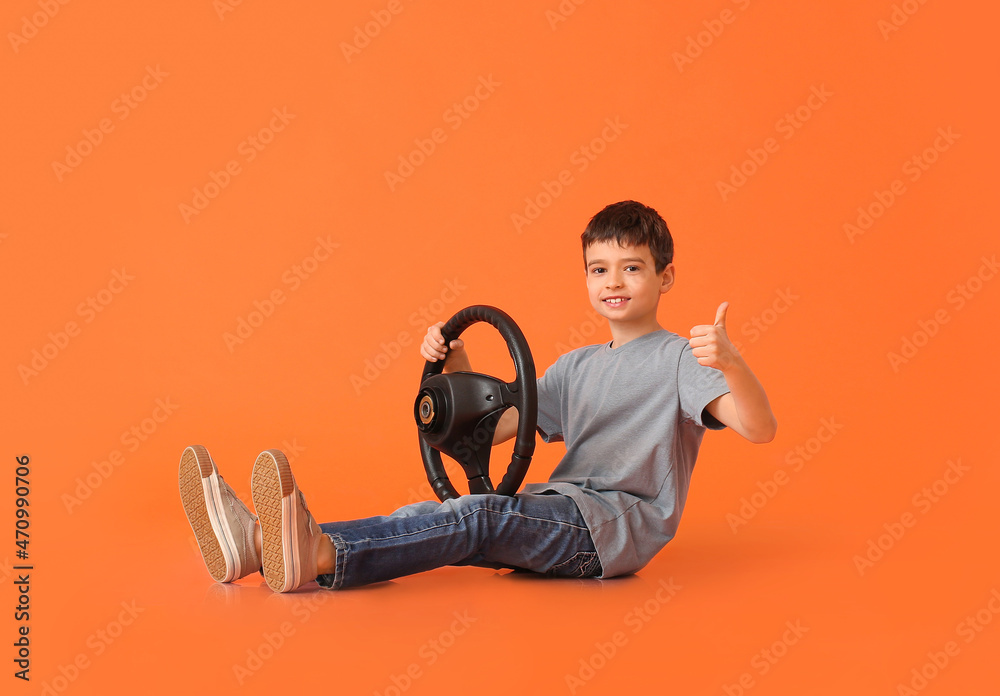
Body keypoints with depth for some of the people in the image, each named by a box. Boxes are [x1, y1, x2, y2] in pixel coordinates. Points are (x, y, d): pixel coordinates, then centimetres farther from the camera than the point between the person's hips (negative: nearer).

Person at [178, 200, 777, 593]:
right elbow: (490, 428, 20)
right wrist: (456, 367, 4)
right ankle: (262, 541, -34)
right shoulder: (578, 366, 22)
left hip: (621, 521, -6)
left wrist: (732, 364, -36)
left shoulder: (678, 359, 1)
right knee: (434, 518, -19)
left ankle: (318, 557, -51)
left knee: (476, 516, -32)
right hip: (562, 510, 6)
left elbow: (760, 429, -16)